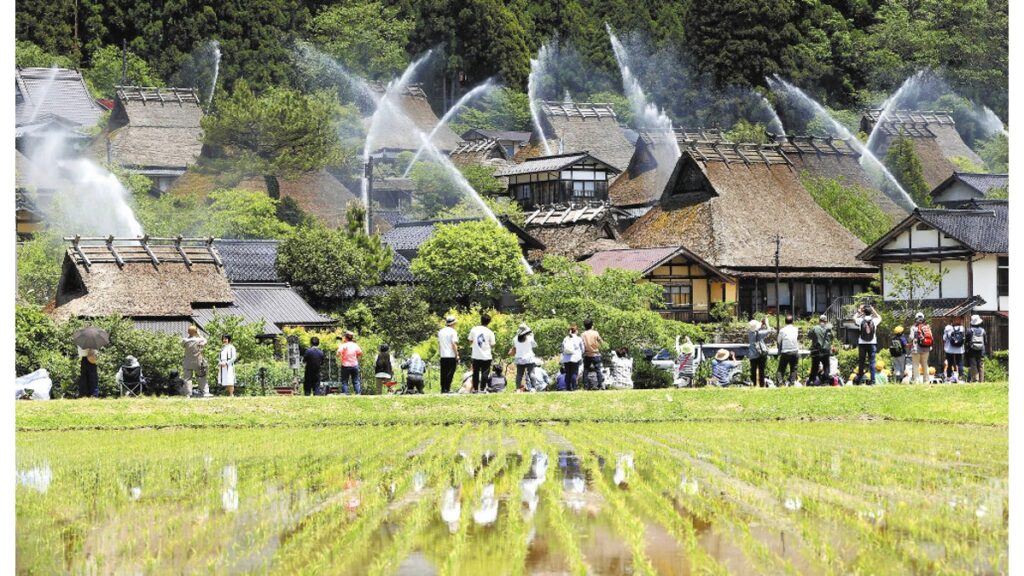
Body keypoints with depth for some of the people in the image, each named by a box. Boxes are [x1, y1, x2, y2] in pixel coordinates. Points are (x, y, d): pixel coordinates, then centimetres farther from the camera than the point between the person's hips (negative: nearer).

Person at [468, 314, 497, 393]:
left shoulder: (474, 330, -3)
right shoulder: (489, 332, -9)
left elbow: (470, 341, 5)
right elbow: (492, 344, -3)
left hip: (476, 356, 2)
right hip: (486, 357, -2)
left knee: (476, 372, 12)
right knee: (485, 373, 3)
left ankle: (475, 388, 14)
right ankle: (482, 388, -2)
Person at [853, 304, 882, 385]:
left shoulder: (860, 320, -7)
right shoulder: (874, 320, -4)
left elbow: (854, 318, 16)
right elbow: (880, 318, 20)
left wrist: (859, 311, 22)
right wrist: (874, 310, 23)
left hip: (862, 344, 0)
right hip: (872, 344, 0)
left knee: (861, 362, 6)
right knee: (872, 362, 1)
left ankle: (860, 380, 7)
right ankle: (872, 380, -4)